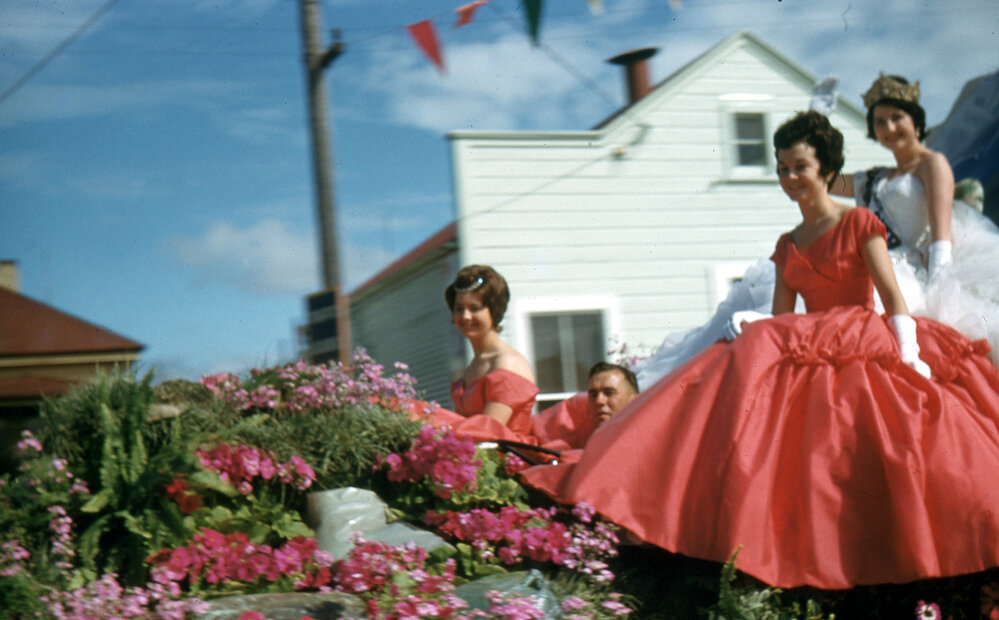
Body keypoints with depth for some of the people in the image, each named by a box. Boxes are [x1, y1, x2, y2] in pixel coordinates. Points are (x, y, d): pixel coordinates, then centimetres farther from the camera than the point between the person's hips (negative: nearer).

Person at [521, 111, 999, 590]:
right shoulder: (788, 245, 17)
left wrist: (911, 359, -17)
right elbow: (779, 320, 15)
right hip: (807, 353, 4)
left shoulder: (860, 224, 1)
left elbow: (894, 298, -7)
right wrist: (762, 345, -2)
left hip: (866, 352, -4)